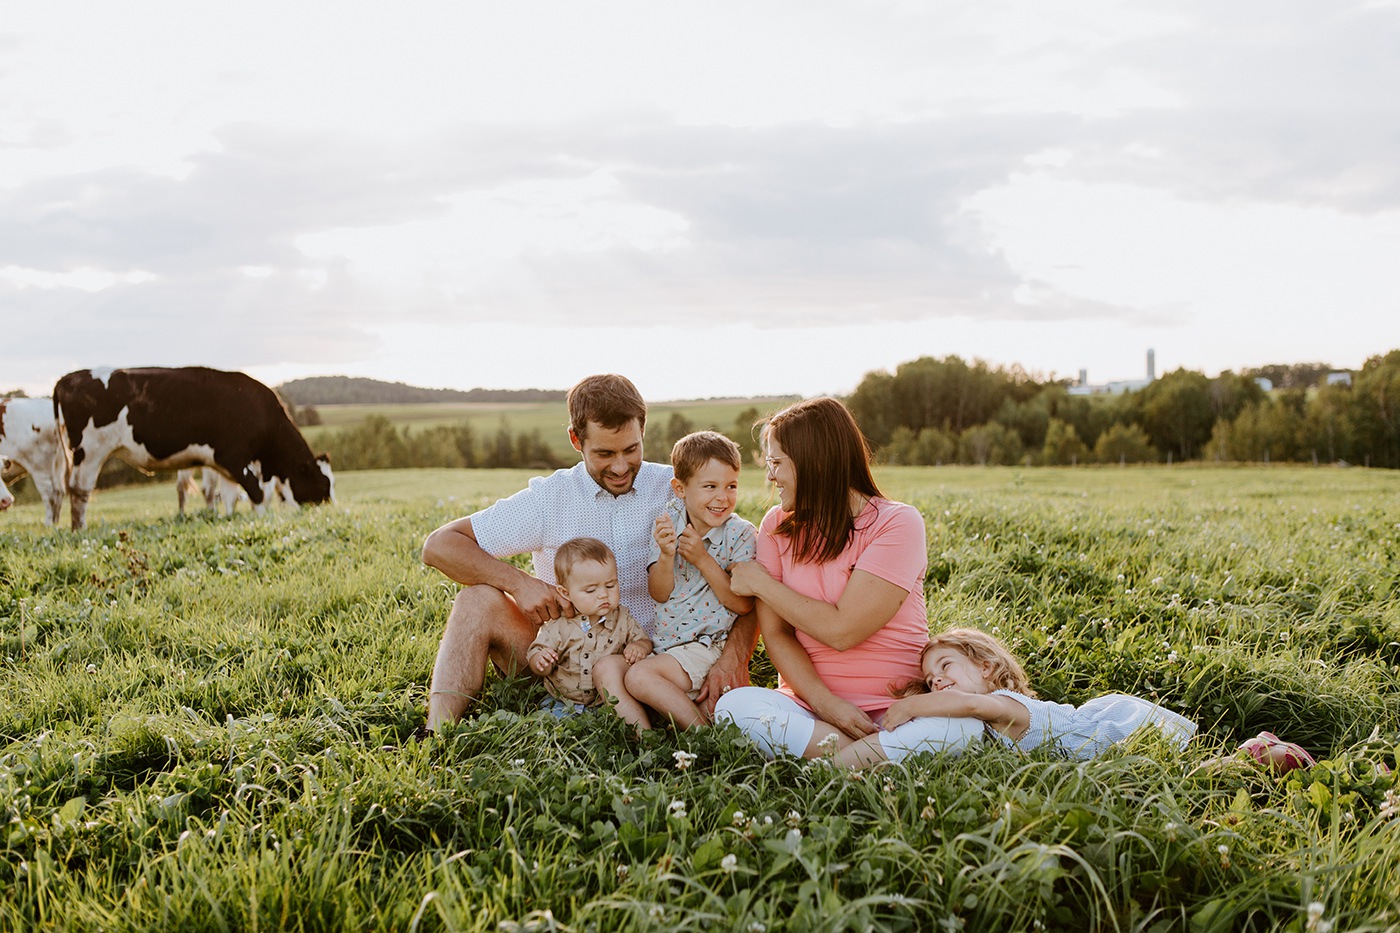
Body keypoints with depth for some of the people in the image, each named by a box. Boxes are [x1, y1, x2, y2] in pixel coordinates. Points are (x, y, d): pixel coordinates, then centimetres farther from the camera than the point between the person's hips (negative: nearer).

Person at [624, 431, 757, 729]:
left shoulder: (740, 533, -8)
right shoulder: (668, 523, 2)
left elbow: (743, 605, -13)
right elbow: (659, 594, 0)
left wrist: (703, 559, -19)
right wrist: (665, 555, -20)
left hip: (705, 646, -6)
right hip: (661, 640, 6)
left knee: (641, 676, -25)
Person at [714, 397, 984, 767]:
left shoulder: (898, 523, -6)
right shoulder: (778, 524, 8)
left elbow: (842, 630, -15)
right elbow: (775, 632, -1)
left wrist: (760, 582, -4)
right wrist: (823, 701, -18)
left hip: (896, 707, -3)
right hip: (810, 701, 3)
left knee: (962, 723, -34)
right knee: (734, 705, -29)